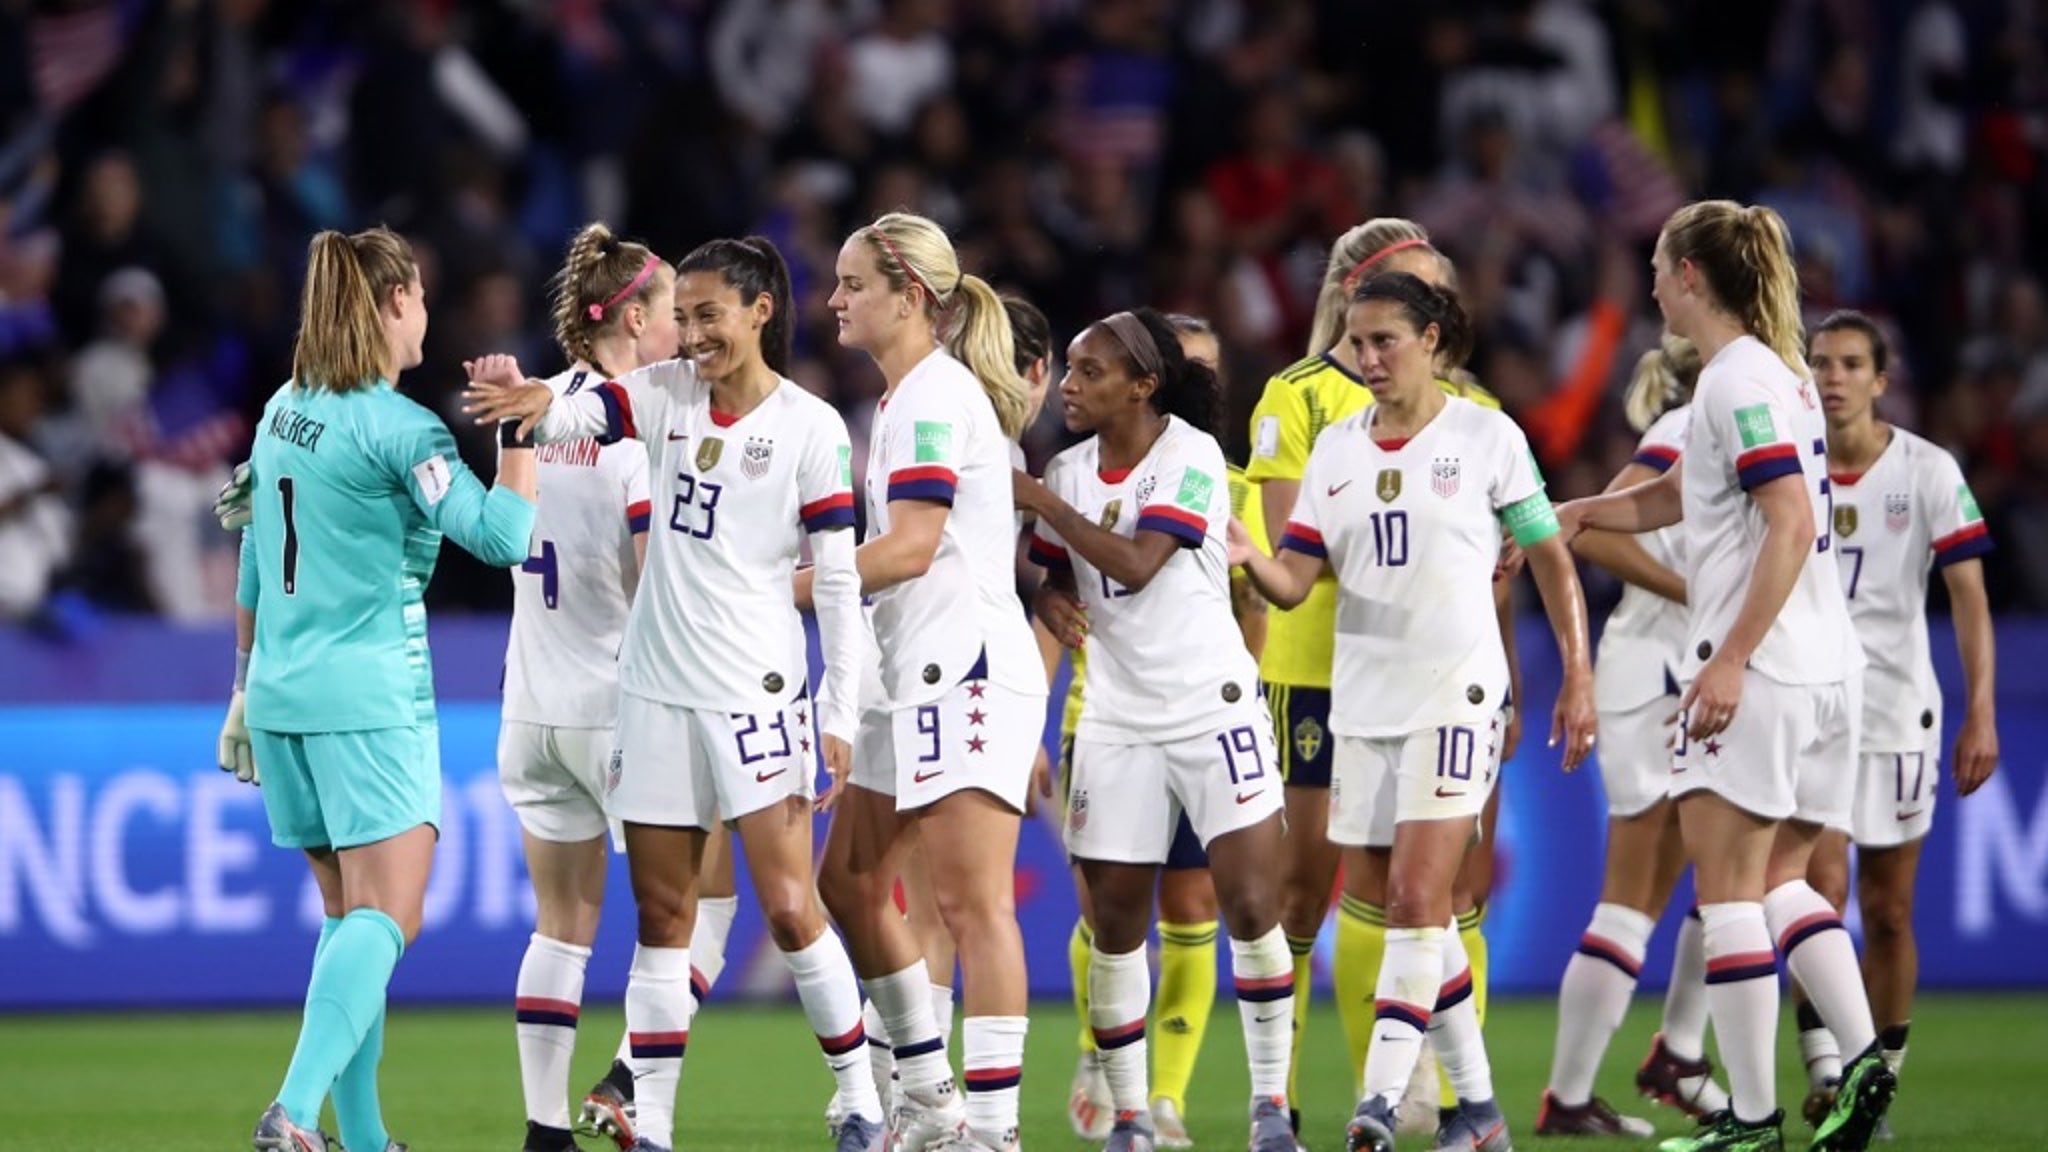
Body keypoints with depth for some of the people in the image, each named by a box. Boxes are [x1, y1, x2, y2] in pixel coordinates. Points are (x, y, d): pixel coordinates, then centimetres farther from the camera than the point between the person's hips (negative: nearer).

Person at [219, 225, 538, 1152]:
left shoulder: (281, 414, 12)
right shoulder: (398, 428, -11)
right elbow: (500, 535, -19)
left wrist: (246, 688, 26)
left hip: (282, 691, 8)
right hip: (370, 696, -8)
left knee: (347, 915, 14)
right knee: (386, 916, -11)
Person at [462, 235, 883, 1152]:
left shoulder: (811, 427, -6)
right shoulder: (667, 395, 5)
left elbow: (839, 577, -6)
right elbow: (573, 415, -12)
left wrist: (841, 714, -9)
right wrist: (529, 400, -37)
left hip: (757, 691, -4)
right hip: (657, 688, 5)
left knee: (789, 909, -7)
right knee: (660, 913, 5)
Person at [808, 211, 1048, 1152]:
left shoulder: (935, 395, -12)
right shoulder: (906, 395, 18)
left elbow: (910, 546, -19)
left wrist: (785, 588, -18)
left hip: (965, 672, -11)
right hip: (912, 680, 11)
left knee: (971, 903, -12)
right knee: (851, 882, 13)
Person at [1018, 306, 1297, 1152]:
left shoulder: (1190, 456, -10)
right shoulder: (1070, 470, 7)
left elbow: (1136, 564, -21)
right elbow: (1056, 577, 13)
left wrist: (1038, 500, -15)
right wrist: (1053, 599, -11)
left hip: (1212, 708, -5)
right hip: (1116, 719, 5)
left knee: (1250, 904, -10)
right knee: (1114, 922, 1)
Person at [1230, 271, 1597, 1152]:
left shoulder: (1485, 436, -3)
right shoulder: (1335, 449, 10)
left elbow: (1550, 561, 2)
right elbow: (1294, 582, 4)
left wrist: (1577, 679, -2)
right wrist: (1250, 560, -19)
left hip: (1455, 691, -6)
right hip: (1363, 699, 6)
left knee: (1417, 898, -15)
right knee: (1414, 909, 9)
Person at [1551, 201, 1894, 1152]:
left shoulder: (1739, 380, -11)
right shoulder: (1778, 373, 18)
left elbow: (1792, 525, -20)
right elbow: (1673, 499, 29)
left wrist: (1733, 657, -22)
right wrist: (1560, 516, 29)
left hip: (1755, 676, -9)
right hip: (1830, 671, 9)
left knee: (1728, 888, -4)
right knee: (1779, 880, 14)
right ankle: (1863, 1057, -3)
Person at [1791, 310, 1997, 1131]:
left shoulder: (1929, 472, -4)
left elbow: (1968, 595, -5)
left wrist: (1981, 714, -13)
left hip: (1897, 707, 0)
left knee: (1888, 911, 6)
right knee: (1823, 884, -16)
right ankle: (1825, 1073, -18)